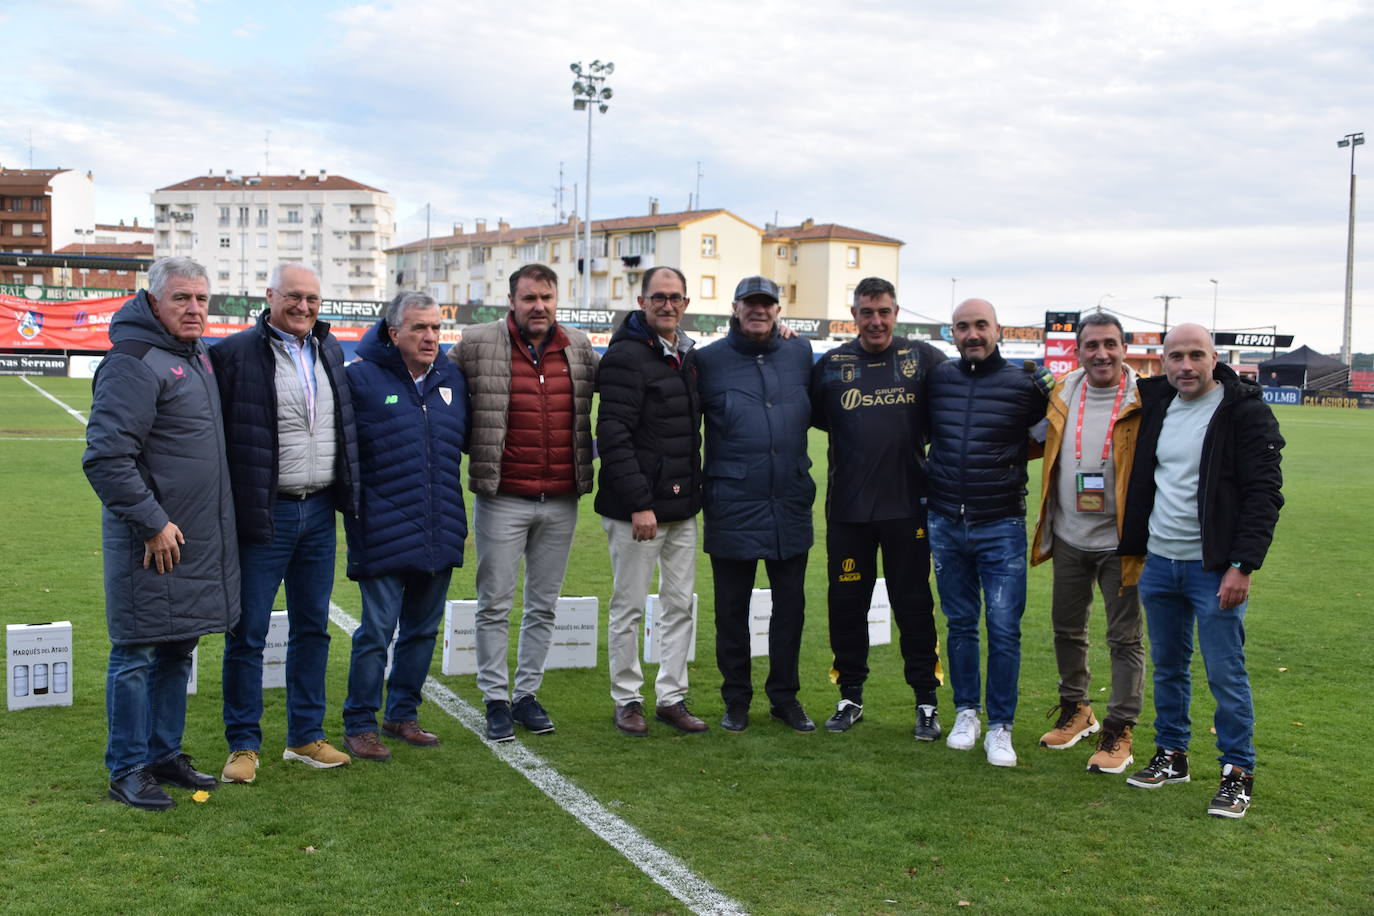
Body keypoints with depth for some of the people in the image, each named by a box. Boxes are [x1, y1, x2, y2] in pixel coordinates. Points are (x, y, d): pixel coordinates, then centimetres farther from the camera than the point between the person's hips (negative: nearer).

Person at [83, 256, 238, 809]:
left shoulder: (196, 355, 13)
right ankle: (127, 771, 12)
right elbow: (105, 457, -21)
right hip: (153, 544, -9)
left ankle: (164, 754, 28)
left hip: (197, 539, 9)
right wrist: (152, 523, -19)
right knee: (136, 653, 1)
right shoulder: (134, 362, -15)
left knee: (178, 650, 16)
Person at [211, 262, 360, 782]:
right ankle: (243, 745, 15)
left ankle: (305, 737, 25)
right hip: (263, 515, -6)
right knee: (248, 633, 2)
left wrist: (346, 496, 16)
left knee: (312, 628, 13)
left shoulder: (331, 352, 11)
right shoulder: (234, 354, -9)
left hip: (319, 512, 6)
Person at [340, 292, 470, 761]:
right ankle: (359, 725, 14)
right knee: (377, 631, -1)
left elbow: (466, 439, 21)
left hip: (440, 534, 6)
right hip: (384, 534, -5)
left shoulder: (452, 378, 9)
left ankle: (403, 713, 30)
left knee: (423, 629, 14)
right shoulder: (362, 378, -7)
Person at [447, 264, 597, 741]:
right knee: (495, 605, 4)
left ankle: (527, 694, 25)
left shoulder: (579, 347, 6)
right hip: (502, 499, -3)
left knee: (543, 606, 12)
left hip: (561, 503, 3)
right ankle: (496, 700, 16)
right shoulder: (478, 344, -5)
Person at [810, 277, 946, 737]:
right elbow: (808, 416, 12)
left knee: (914, 604, 6)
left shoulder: (922, 358, 2)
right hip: (847, 509, 2)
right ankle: (850, 696, 23)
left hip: (907, 505, -1)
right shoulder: (831, 365, 6)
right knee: (846, 603, 8)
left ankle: (926, 701, 18)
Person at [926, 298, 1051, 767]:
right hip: (946, 525, 3)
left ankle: (1000, 727, 10)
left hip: (1001, 528, -3)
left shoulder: (1024, 385, -5)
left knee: (1004, 629, -3)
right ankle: (965, 712, 27)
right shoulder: (938, 379, 3)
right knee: (960, 624, 13)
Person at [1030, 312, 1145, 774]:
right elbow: (1039, 443, 19)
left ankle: (1119, 730, 14)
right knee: (1067, 629, 17)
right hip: (1068, 537, 5)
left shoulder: (1142, 402, -11)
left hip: (1119, 540, -5)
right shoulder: (1061, 394, 4)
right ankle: (1076, 710, 35)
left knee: (1125, 637, 4)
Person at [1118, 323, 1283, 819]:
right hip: (1158, 563, 6)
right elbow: (1142, 481, 22)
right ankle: (1171, 756, 27)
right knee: (1167, 666, 14)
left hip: (1215, 568, -6)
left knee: (1226, 673, -1)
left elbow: (1265, 493, -13)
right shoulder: (1155, 405, 7)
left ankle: (1238, 772, 12)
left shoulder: (1245, 411, -10)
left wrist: (1242, 565, -18)